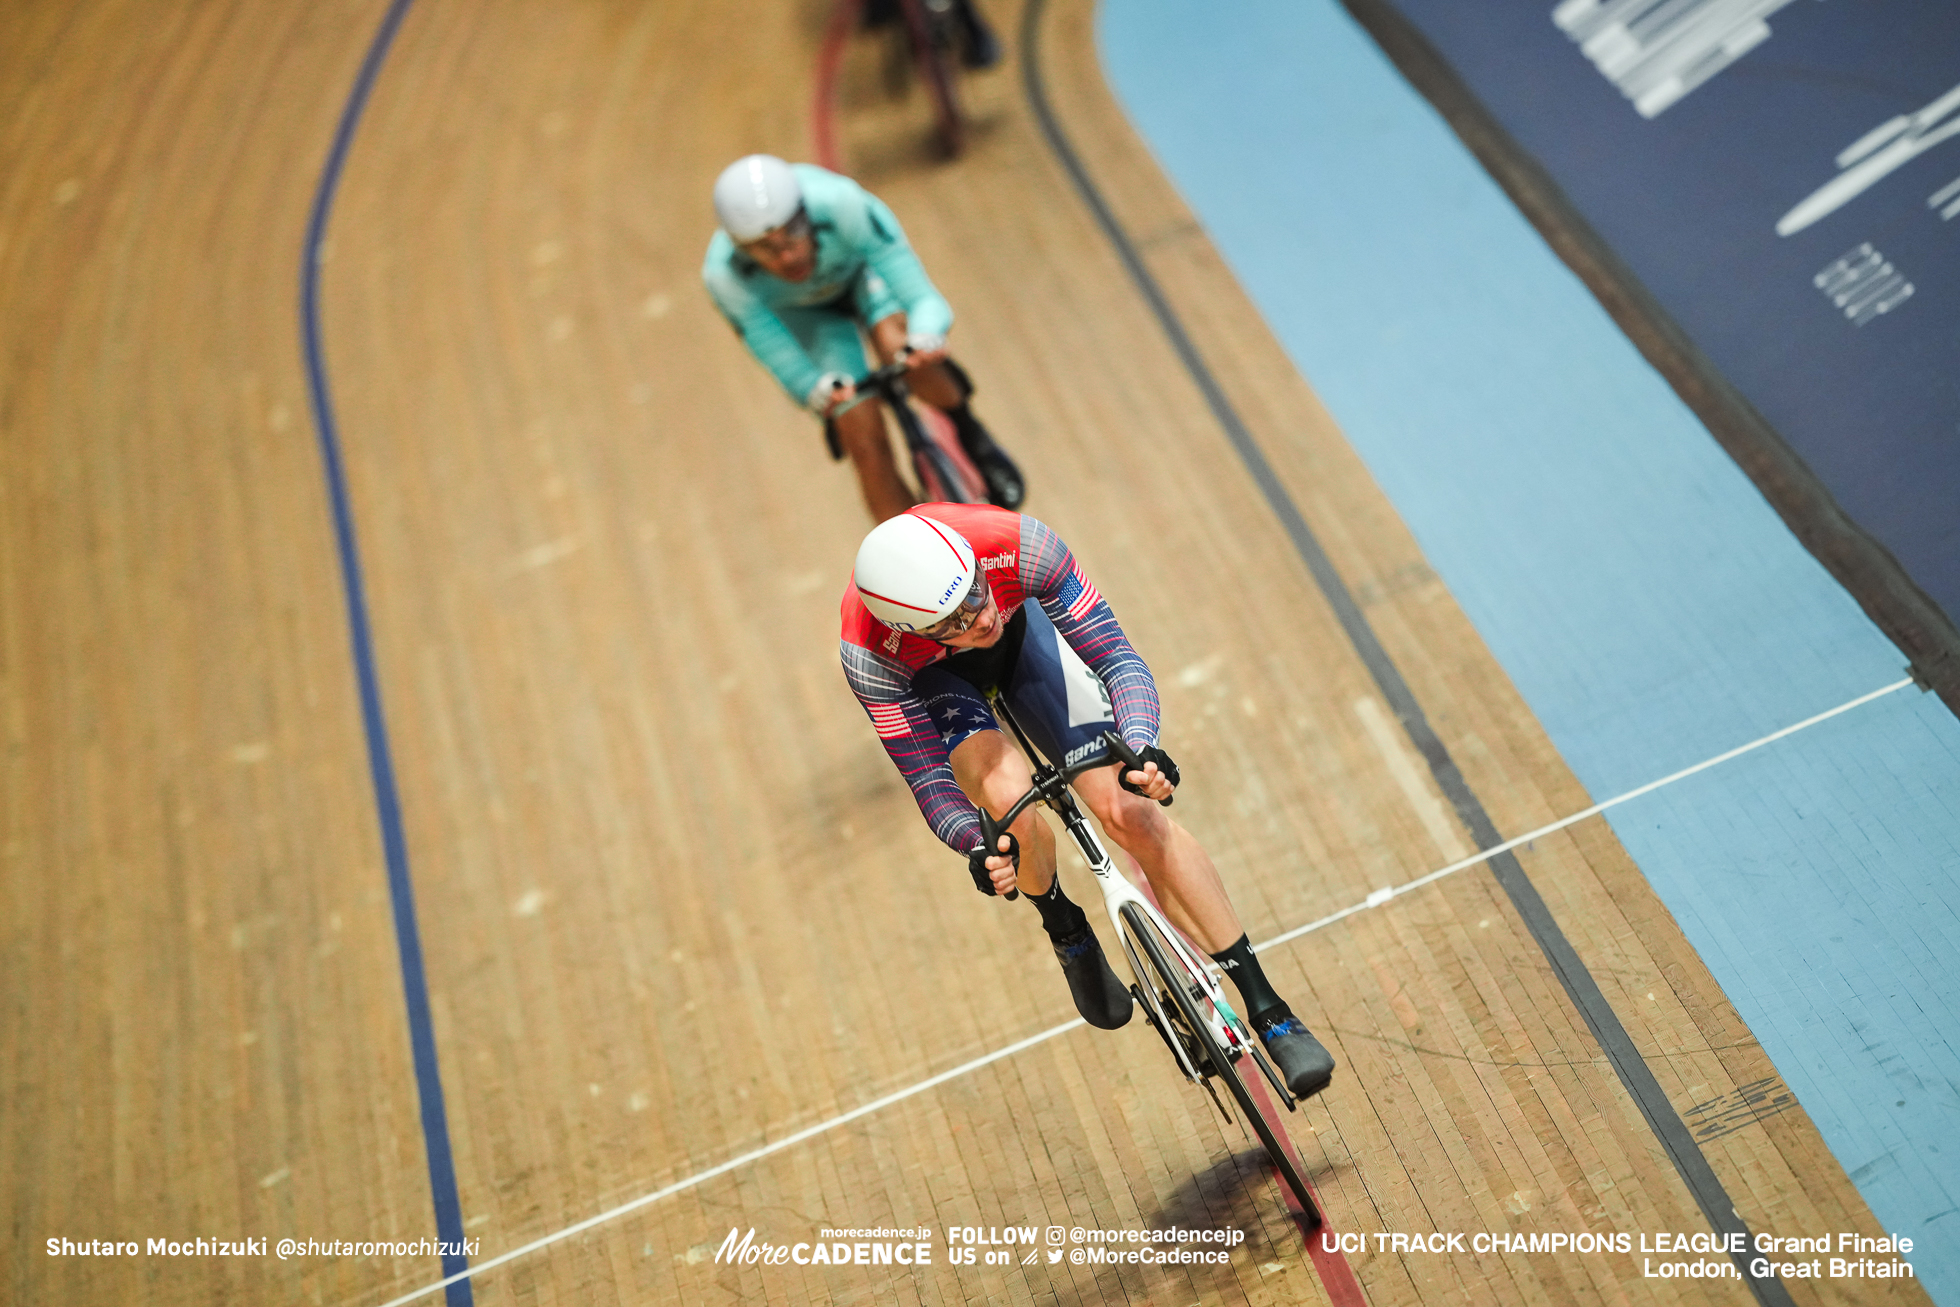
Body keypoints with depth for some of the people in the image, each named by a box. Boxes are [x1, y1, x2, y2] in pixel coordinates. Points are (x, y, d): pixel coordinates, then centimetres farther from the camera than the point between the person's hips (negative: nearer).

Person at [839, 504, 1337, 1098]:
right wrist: (974, 848, -45)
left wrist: (1141, 747, -50)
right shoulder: (870, 654, -37)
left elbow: (1118, 657, -33)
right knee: (1013, 801, -31)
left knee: (1126, 809, -15)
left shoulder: (1018, 544, -39)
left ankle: (1266, 1007, -1)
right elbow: (924, 774, -27)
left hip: (1022, 629, 1)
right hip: (929, 677, 0)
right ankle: (1068, 934, 6)